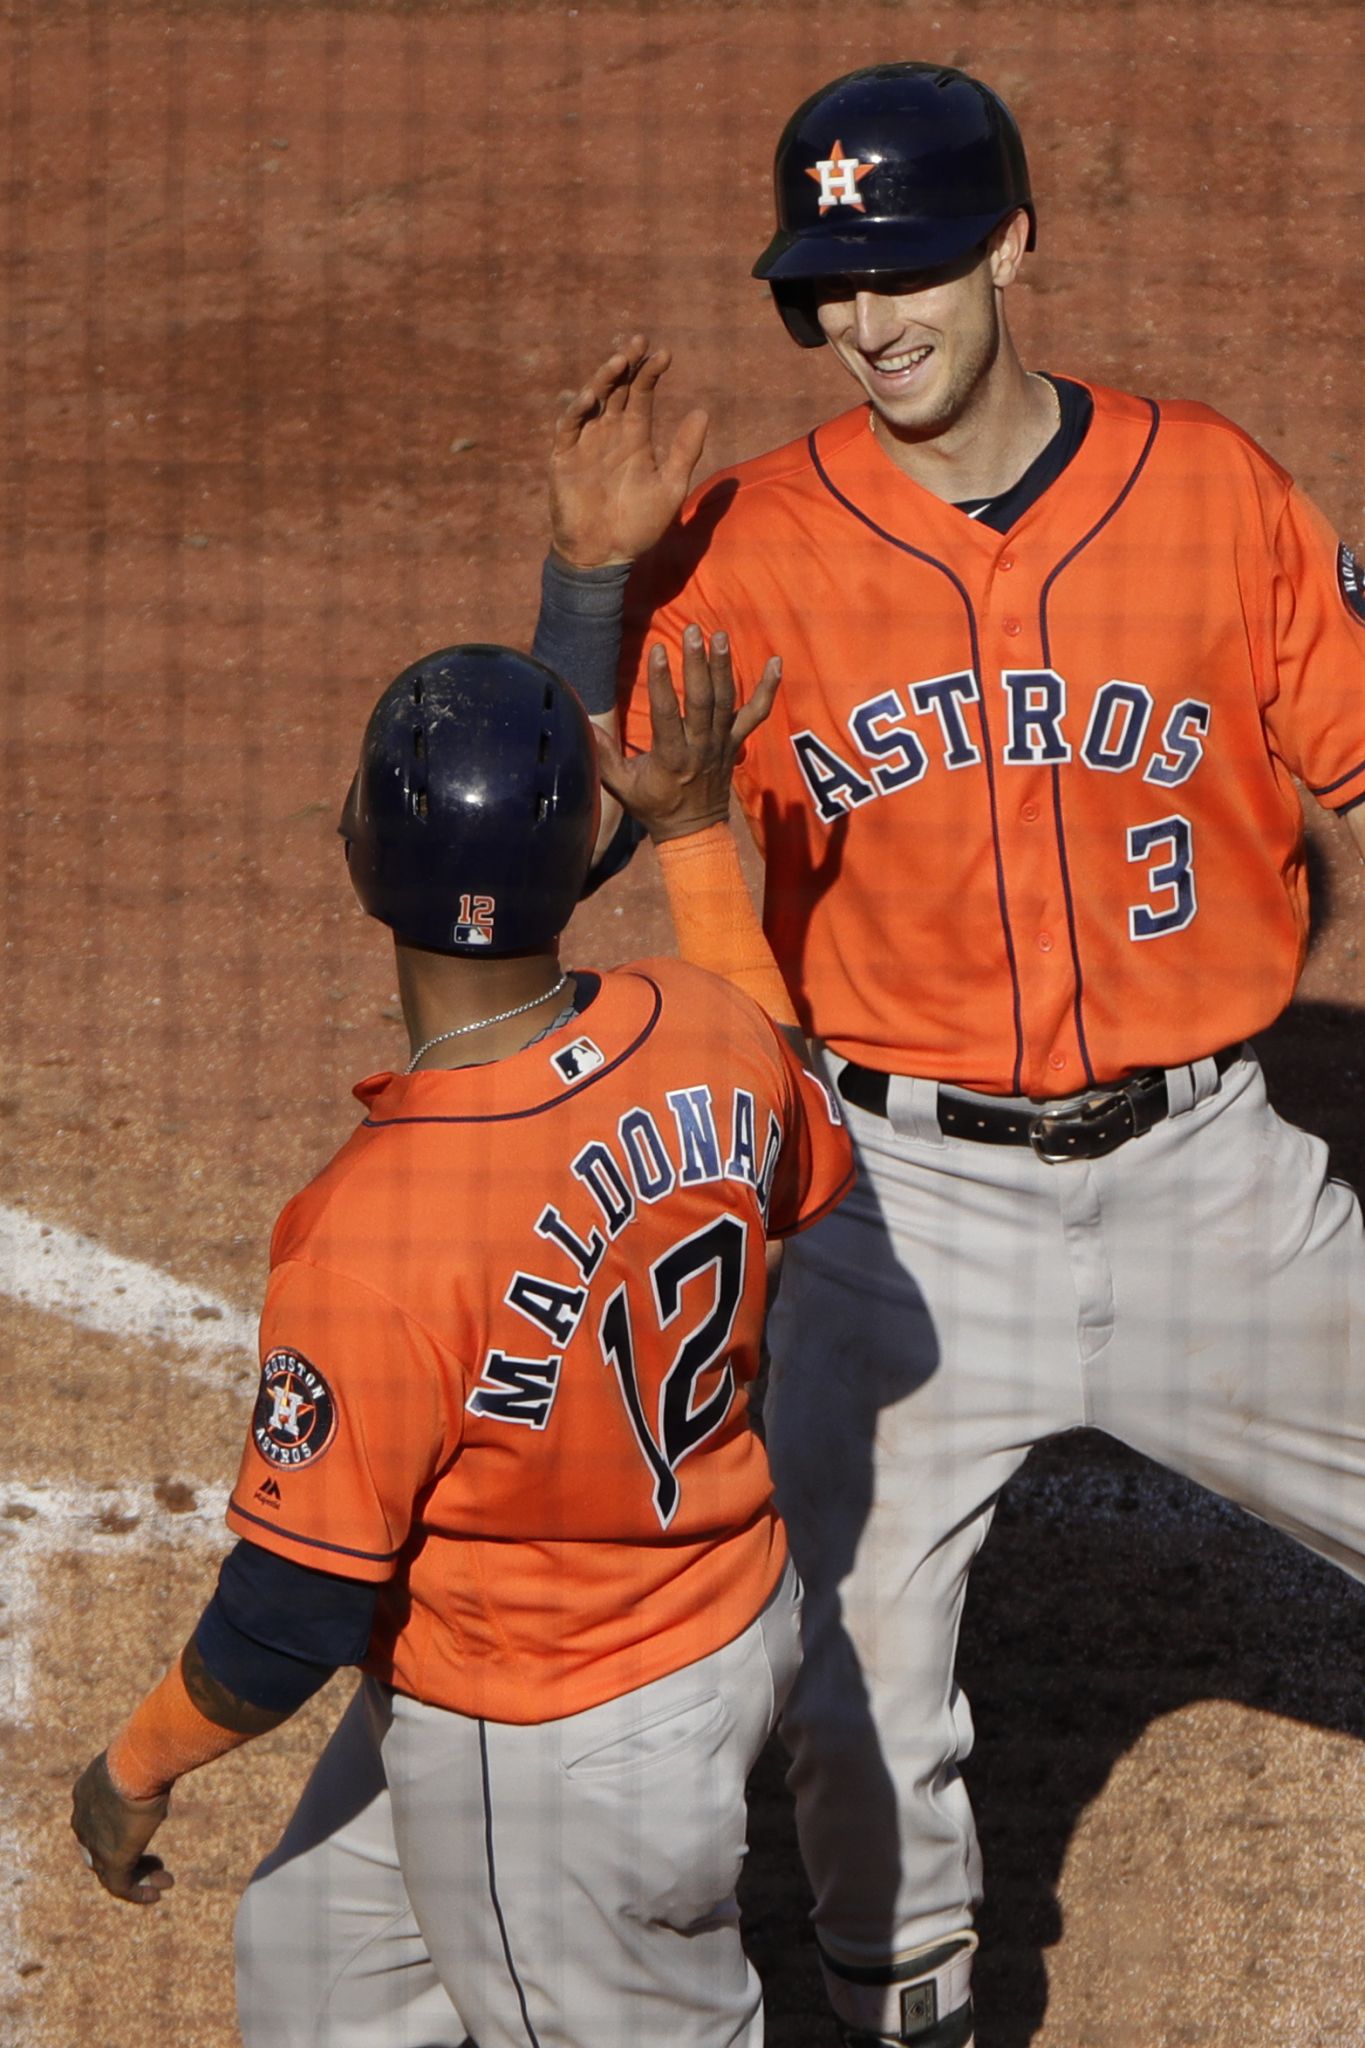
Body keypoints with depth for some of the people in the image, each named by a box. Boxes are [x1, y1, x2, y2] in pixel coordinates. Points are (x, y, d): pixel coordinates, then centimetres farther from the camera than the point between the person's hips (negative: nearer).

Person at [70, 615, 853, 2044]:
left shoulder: (374, 1236, -36)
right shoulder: (706, 1033, -17)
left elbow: (293, 1616, -26)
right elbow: (806, 1167, 11)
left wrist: (138, 1768, -5)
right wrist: (698, 834, 16)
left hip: (539, 1759, -8)